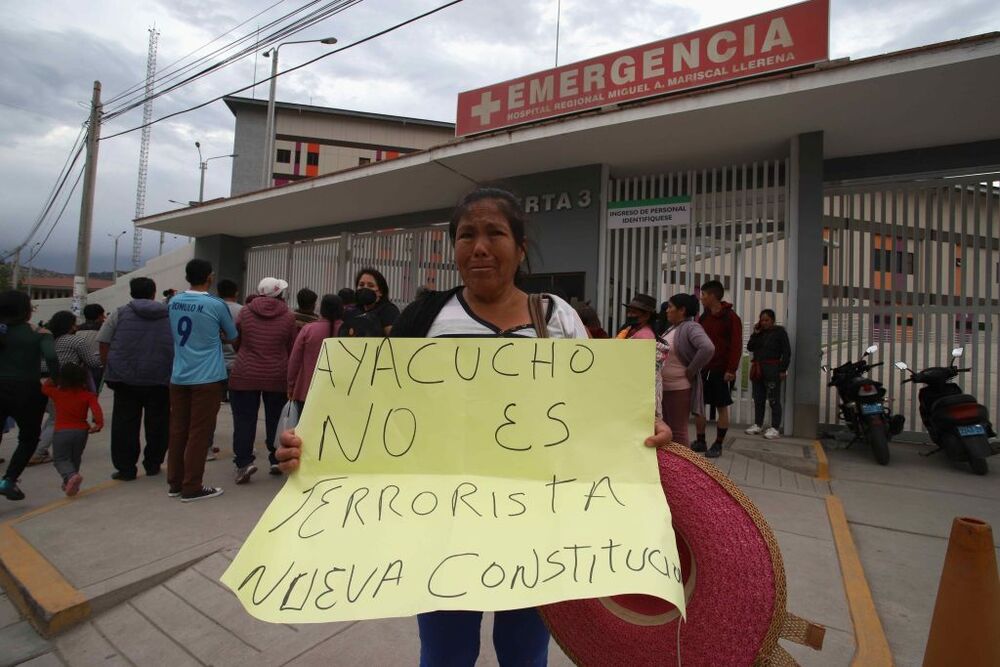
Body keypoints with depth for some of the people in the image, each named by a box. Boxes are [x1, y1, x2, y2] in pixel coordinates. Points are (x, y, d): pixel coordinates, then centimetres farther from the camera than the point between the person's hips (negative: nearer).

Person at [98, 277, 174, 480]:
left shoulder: (120, 313, 5)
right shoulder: (170, 315, 8)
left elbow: (104, 344, 2)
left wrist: (110, 369, 11)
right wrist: (172, 371, 17)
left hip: (126, 378, 0)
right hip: (161, 379, 1)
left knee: (125, 424, 7)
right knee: (157, 423, 9)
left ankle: (125, 468, 10)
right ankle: (153, 465, 17)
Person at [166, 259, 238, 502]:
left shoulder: (173, 302, 5)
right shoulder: (216, 305, -11)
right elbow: (233, 338, 3)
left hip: (179, 377, 6)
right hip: (207, 379, -6)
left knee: (178, 430, 13)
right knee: (199, 433, 1)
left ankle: (174, 483, 22)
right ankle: (191, 487, 7)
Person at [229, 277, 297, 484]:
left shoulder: (245, 312, 0)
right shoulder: (288, 317, -5)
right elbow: (293, 349, 1)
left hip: (245, 375, 0)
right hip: (277, 376, 0)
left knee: (244, 420, 5)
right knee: (275, 419, 12)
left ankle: (244, 462, -2)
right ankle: (277, 460, 19)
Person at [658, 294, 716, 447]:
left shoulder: (691, 328, -15)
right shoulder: (671, 328, 12)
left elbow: (708, 348, -32)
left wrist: (691, 371, -23)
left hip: (679, 388, -9)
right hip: (664, 387, 9)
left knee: (678, 431, -1)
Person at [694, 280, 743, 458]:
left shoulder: (731, 317, -7)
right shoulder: (703, 317, 11)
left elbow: (736, 346, -12)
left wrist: (731, 369, -18)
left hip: (721, 371, -6)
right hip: (702, 369, 6)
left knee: (722, 407, 3)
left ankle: (718, 445, 12)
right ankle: (700, 442, 18)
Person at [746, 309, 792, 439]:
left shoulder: (780, 332, -2)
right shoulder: (759, 332, 14)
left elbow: (786, 352, -6)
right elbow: (750, 347, 8)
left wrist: (783, 370, -12)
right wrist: (755, 333, -2)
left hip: (772, 370, -6)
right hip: (757, 369, 6)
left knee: (774, 399, -4)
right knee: (758, 399, 11)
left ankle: (775, 428, 1)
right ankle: (757, 425, 19)